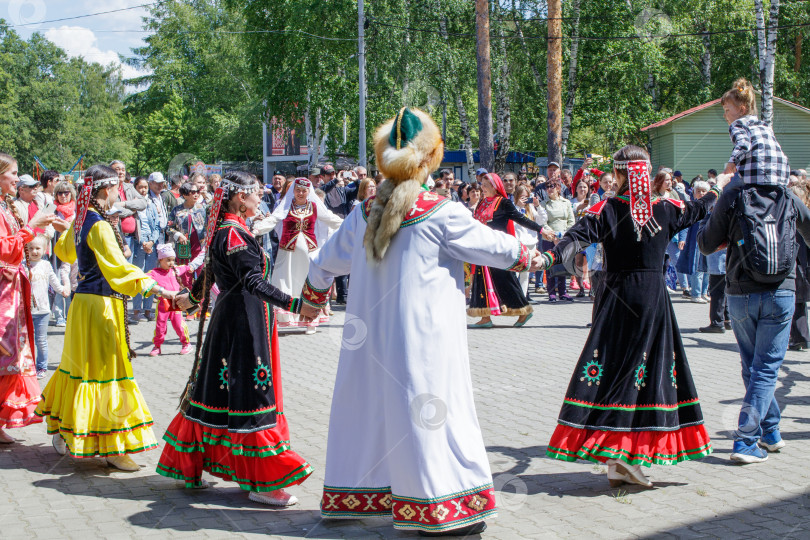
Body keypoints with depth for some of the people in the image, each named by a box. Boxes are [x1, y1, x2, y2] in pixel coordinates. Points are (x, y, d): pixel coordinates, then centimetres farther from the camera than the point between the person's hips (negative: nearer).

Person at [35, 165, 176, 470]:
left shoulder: (81, 220, 9)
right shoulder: (99, 226, -19)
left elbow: (65, 249, 30)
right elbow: (116, 266, -32)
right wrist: (152, 287, -40)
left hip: (84, 299, 9)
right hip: (100, 305, -9)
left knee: (82, 365, 18)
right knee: (105, 370, -4)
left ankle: (64, 432, 30)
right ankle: (112, 447, 1)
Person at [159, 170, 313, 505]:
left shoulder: (224, 231, 12)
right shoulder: (234, 234, -18)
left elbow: (210, 271, 26)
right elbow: (253, 281, -28)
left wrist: (192, 298, 44)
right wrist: (294, 305, -38)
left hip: (229, 316, 10)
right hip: (245, 321, -10)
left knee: (216, 388, 15)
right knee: (250, 391, -7)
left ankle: (190, 467, 26)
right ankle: (261, 483, -2)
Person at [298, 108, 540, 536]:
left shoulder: (365, 214, 4)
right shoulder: (442, 214, -12)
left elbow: (328, 260, 17)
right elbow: (492, 246, 0)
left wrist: (313, 297, 35)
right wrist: (524, 253, 22)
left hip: (370, 331, 6)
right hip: (423, 335, -6)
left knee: (369, 404, 15)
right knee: (424, 408, -1)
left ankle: (350, 496, 27)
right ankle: (438, 511, 5)